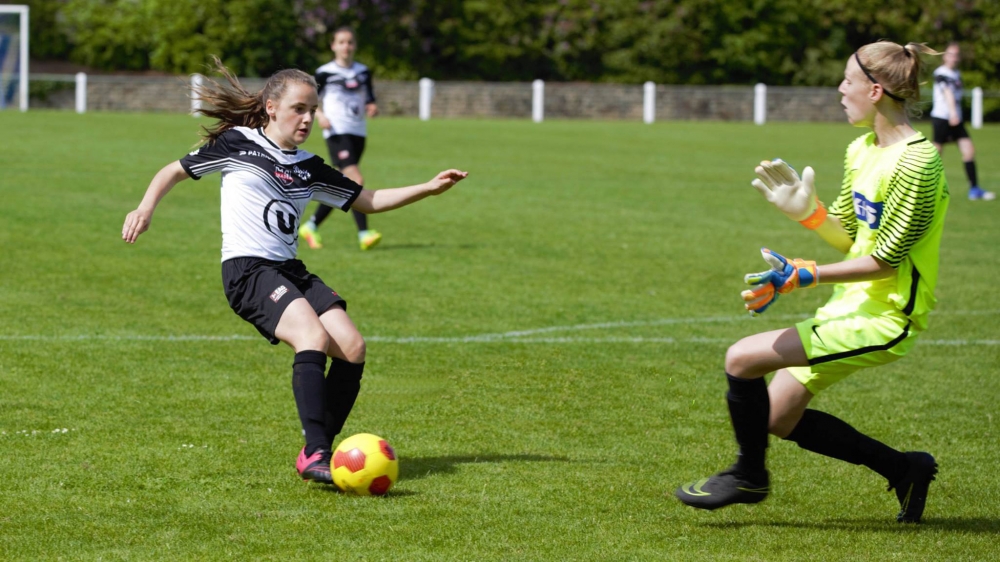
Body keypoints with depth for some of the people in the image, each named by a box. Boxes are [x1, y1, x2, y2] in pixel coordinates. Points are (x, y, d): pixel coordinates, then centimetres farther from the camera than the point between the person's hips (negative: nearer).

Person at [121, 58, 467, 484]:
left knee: (352, 349, -10)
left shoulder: (308, 168, 18)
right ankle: (315, 454, -35)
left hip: (290, 271, 7)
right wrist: (146, 208, -8)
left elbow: (368, 201, 22)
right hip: (247, 269, -7)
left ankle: (317, 451, 0)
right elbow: (175, 171, 10)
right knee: (314, 336, -29)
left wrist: (428, 189, 12)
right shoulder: (237, 144, 3)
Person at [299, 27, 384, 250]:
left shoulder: (363, 72, 12)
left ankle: (311, 226, 25)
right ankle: (363, 234, -22)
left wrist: (372, 108, -4)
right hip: (337, 133, -6)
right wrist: (319, 116, -12)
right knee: (356, 181, -20)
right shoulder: (325, 73, -2)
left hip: (358, 134, 6)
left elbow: (369, 100, 19)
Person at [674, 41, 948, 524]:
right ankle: (903, 470, 24)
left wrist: (804, 276, -22)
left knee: (742, 358, -18)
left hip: (882, 320, -10)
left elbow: (886, 259, -21)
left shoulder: (916, 163, -20)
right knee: (778, 419, 13)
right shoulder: (861, 151, 9)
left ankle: (749, 475, 5)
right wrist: (805, 209, -6)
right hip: (852, 305, 10)